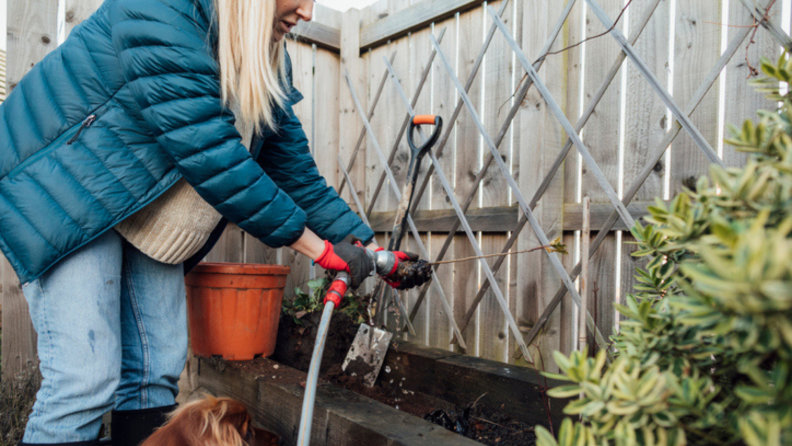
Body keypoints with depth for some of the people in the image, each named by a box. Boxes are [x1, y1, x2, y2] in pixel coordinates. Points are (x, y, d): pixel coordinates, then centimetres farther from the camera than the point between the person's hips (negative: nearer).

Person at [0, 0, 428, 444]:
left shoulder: (266, 59, -2)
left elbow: (294, 167, 2)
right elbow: (212, 156, -31)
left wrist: (372, 249, -1)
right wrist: (320, 248, -25)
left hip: (146, 213, 7)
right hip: (61, 186, -7)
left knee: (157, 369, 5)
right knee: (86, 375, -13)